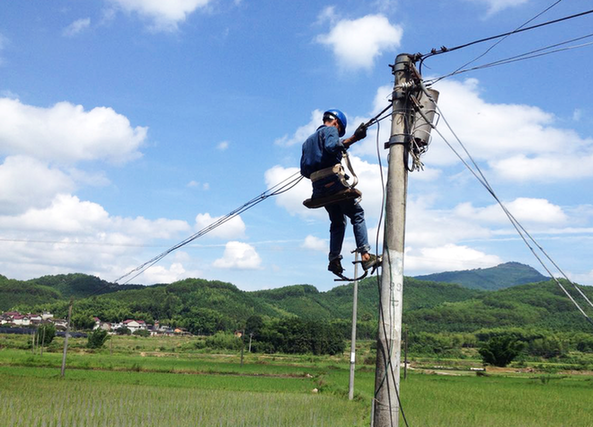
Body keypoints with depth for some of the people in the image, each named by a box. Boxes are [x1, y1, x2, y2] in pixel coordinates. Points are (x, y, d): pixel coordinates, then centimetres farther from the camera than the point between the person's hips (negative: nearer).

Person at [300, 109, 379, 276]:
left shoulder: (308, 140, 27)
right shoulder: (330, 130, 4)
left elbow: (304, 170, 21)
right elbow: (331, 146, -20)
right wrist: (352, 139, -23)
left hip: (318, 187, 7)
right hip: (334, 181, -7)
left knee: (337, 222, 17)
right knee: (357, 215, 0)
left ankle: (334, 259, 7)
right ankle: (365, 255, -10)